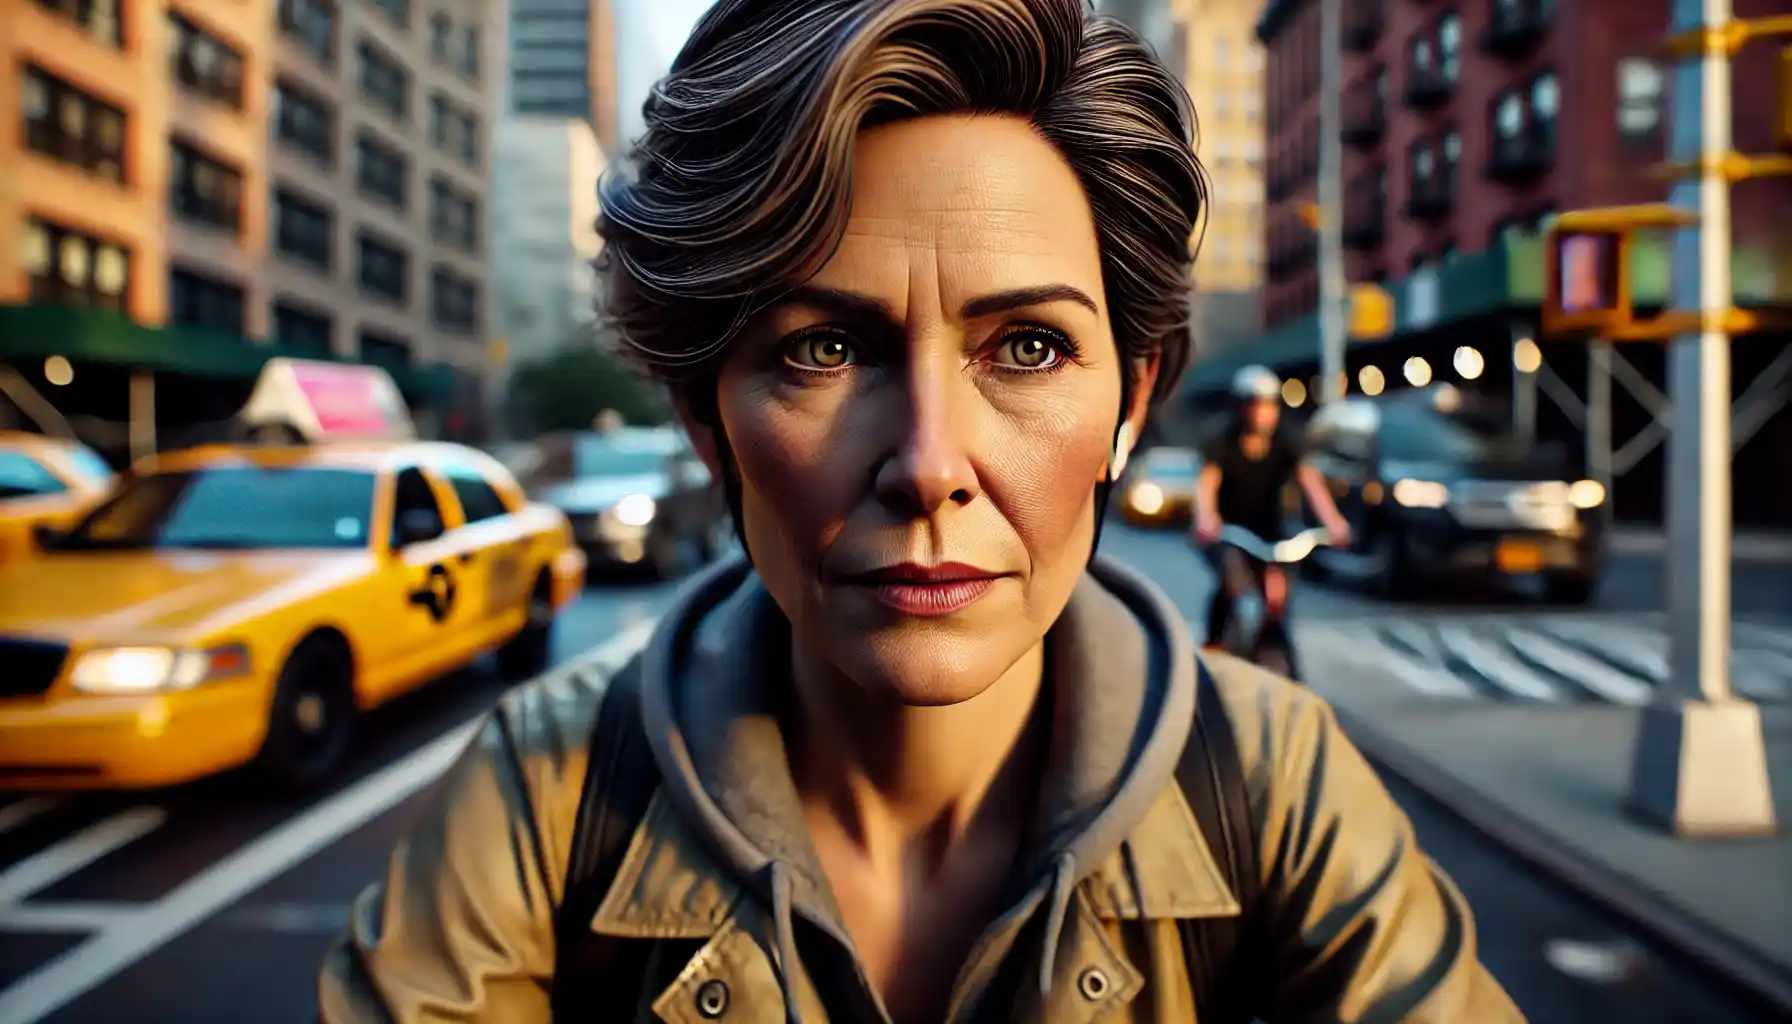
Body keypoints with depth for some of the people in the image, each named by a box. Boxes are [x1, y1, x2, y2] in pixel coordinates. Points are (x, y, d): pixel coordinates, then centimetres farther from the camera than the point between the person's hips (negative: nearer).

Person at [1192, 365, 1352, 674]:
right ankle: (1213, 645, -5)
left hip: (1267, 535, 3)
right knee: (1234, 584, -29)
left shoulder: (1285, 443, -14)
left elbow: (1309, 479, -29)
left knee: (1276, 600, -11)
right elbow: (1207, 481, -38)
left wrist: (1332, 521, -48)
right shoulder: (1222, 444, -19)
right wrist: (1206, 518, -60)